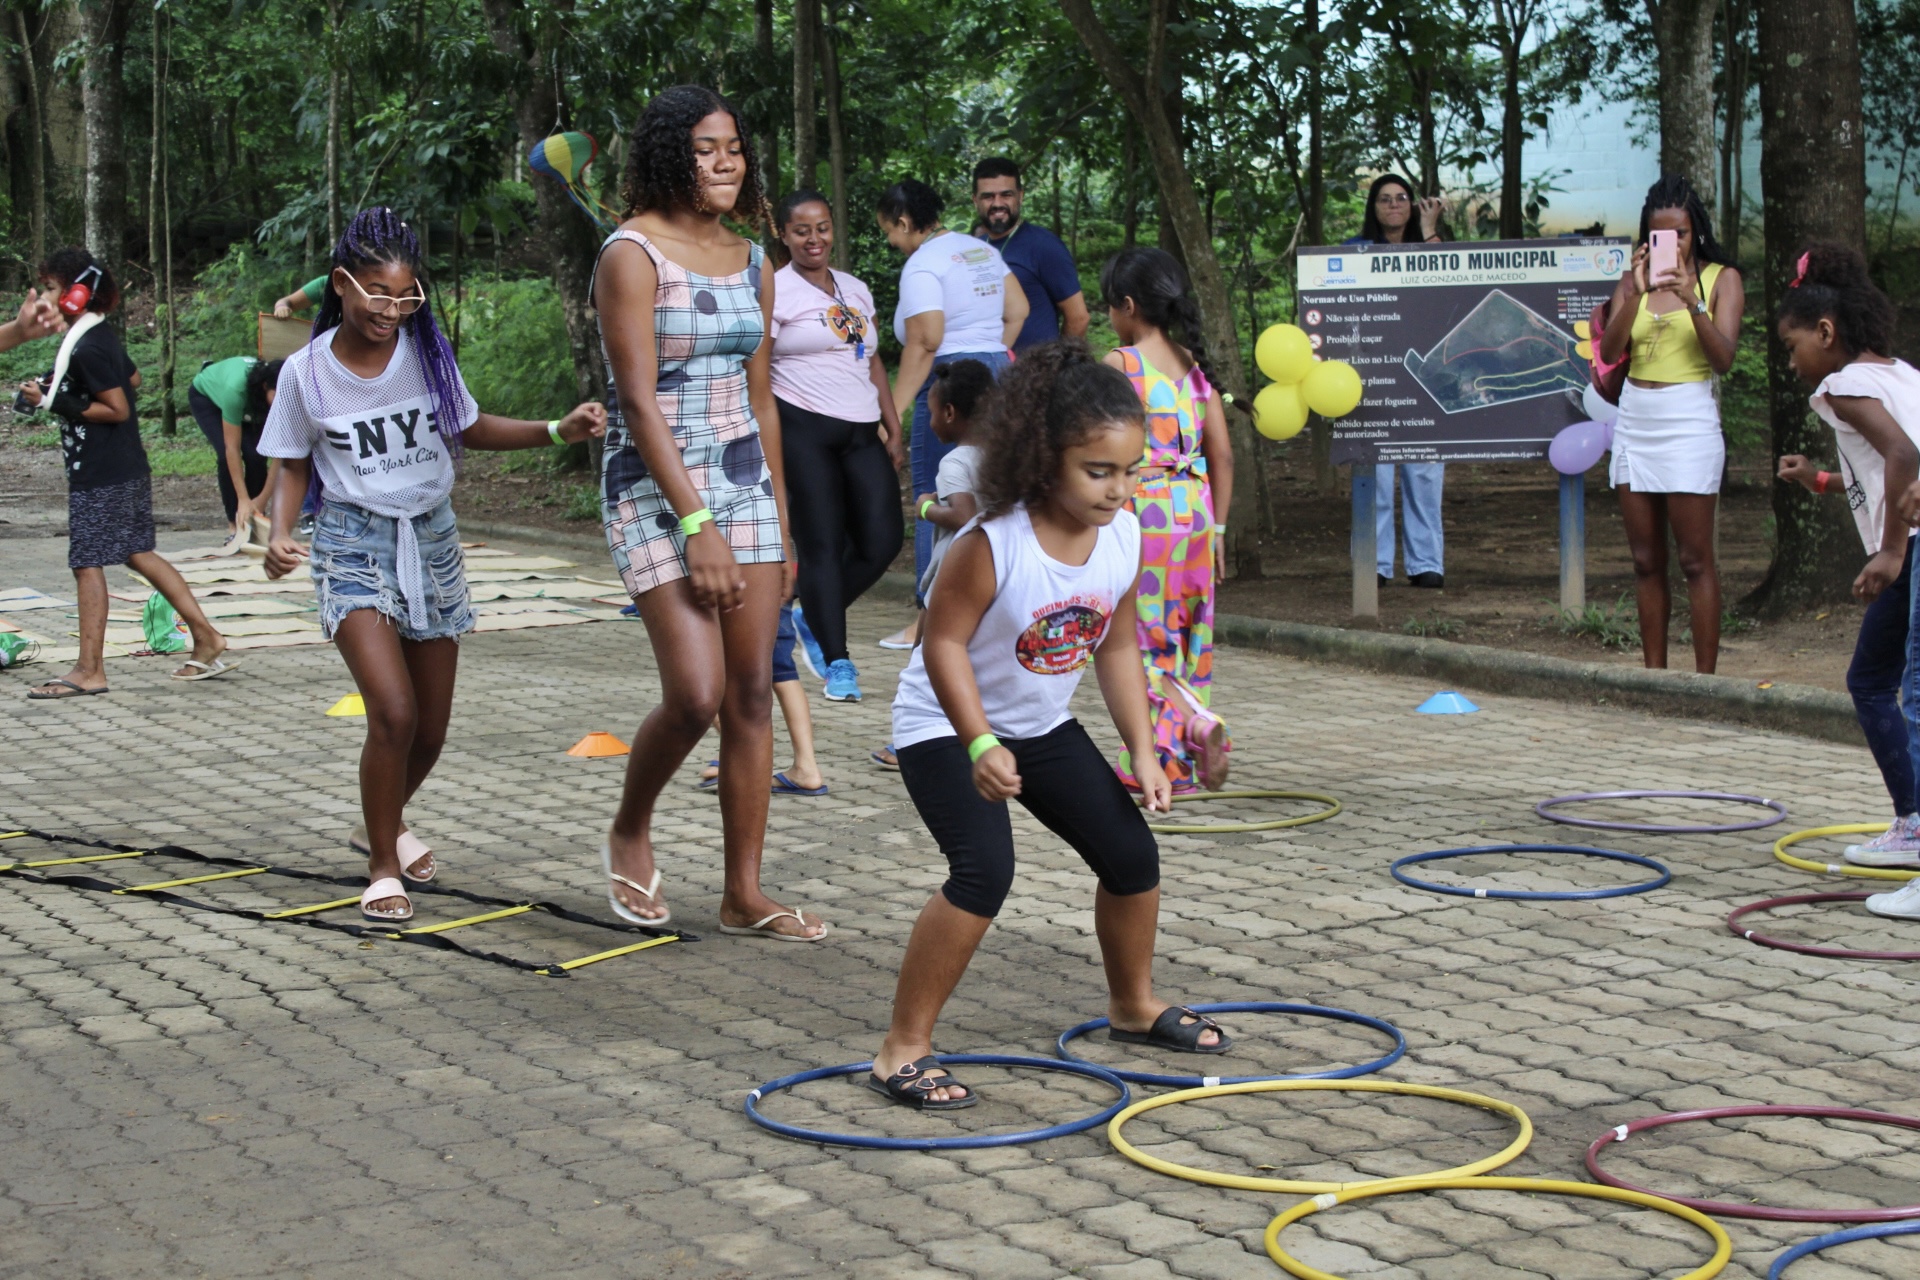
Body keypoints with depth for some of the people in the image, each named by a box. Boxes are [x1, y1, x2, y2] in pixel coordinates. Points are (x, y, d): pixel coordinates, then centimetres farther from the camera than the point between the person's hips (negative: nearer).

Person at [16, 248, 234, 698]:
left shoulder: (88, 348, -18)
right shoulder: (101, 336, 11)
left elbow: (118, 409, -19)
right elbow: (132, 380, 24)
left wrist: (57, 402, -19)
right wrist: (60, 388, 21)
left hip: (100, 475, -10)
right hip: (127, 469, 10)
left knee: (87, 563, -4)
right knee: (139, 554, 15)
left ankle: (89, 670, 0)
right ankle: (206, 637, 14)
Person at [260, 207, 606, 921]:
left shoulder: (428, 354, -3)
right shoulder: (308, 371, -8)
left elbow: (469, 430, 12)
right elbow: (295, 467, 3)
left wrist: (557, 432, -1)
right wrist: (280, 534, -15)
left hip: (432, 541, 4)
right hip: (355, 546, -3)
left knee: (431, 728, 10)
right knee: (394, 713, -21)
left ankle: (385, 824, 41)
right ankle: (382, 869, -2)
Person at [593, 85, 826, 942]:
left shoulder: (748, 261, 12)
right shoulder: (632, 254, -9)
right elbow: (639, 398, -15)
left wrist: (780, 520, 15)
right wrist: (696, 524, -20)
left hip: (744, 484, 7)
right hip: (657, 489, -6)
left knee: (753, 696, 3)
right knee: (696, 694, -15)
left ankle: (744, 896, 10)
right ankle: (629, 832, 14)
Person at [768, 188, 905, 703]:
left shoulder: (856, 289, 18)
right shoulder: (775, 290, -2)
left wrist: (892, 424, 12)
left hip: (863, 432, 6)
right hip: (805, 429, -6)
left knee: (882, 539, -5)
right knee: (821, 545, -5)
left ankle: (815, 618, 19)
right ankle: (837, 663, 1)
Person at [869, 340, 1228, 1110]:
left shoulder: (1122, 536, -10)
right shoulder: (993, 542, -30)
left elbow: (1116, 648, 1)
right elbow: (945, 644, -25)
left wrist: (1143, 752, -3)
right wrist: (981, 745, -35)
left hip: (1043, 725, 7)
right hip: (946, 727, -7)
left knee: (1131, 853, 9)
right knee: (985, 868, -26)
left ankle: (1133, 1006, 37)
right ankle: (903, 1053, -16)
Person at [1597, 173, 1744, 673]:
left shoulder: (1721, 278, 1)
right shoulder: (1633, 279, 10)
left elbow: (1723, 359, -10)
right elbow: (1609, 352, -4)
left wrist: (1692, 302, -23)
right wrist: (1636, 293, -17)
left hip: (1689, 421, -4)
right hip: (1635, 421, 4)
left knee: (1695, 560, -4)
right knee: (1646, 561, 7)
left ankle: (1704, 677, -1)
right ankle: (1652, 673, 12)